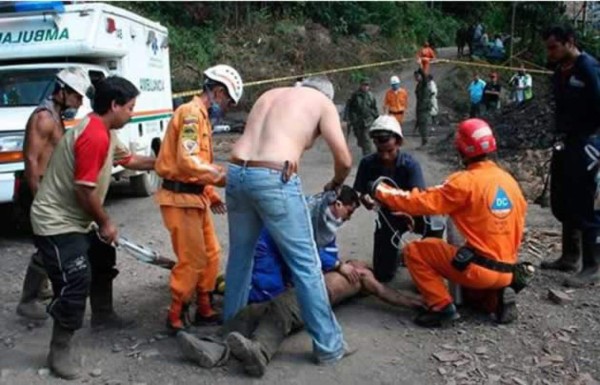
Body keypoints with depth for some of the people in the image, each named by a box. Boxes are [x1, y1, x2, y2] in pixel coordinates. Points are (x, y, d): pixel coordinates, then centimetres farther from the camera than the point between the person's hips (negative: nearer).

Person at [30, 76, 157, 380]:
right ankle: (59, 352, -3)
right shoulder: (94, 136, -26)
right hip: (57, 223, -11)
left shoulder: (104, 132, 8)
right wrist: (106, 223, -14)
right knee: (76, 282, -14)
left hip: (76, 220, 11)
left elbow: (128, 159, 24)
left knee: (103, 260, 25)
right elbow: (84, 190, -27)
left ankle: (103, 315, 43)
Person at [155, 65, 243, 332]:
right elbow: (187, 162, -26)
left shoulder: (202, 116, 17)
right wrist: (222, 175, -21)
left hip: (195, 197, 10)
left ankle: (204, 310, 25)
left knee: (210, 254, 14)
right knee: (192, 260, -5)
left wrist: (211, 195, 15)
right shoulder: (192, 113, -15)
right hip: (180, 198, -10)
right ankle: (176, 317, 8)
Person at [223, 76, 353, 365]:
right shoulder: (323, 102, 11)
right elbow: (344, 159, 4)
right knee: (305, 264, 3)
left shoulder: (270, 95, 27)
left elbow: (259, 142, 19)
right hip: (274, 180, -6)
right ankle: (328, 345, 11)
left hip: (236, 173, 6)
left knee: (240, 255, 21)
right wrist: (335, 184, 23)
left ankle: (230, 327, 37)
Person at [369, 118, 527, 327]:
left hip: (480, 268, -8)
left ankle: (442, 307, -6)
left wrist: (381, 190, -2)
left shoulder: (466, 181, -15)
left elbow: (421, 202, -14)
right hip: (506, 272, 8)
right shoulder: (509, 180, 7)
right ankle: (496, 298, 10)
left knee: (414, 251, 0)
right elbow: (518, 224, 13)